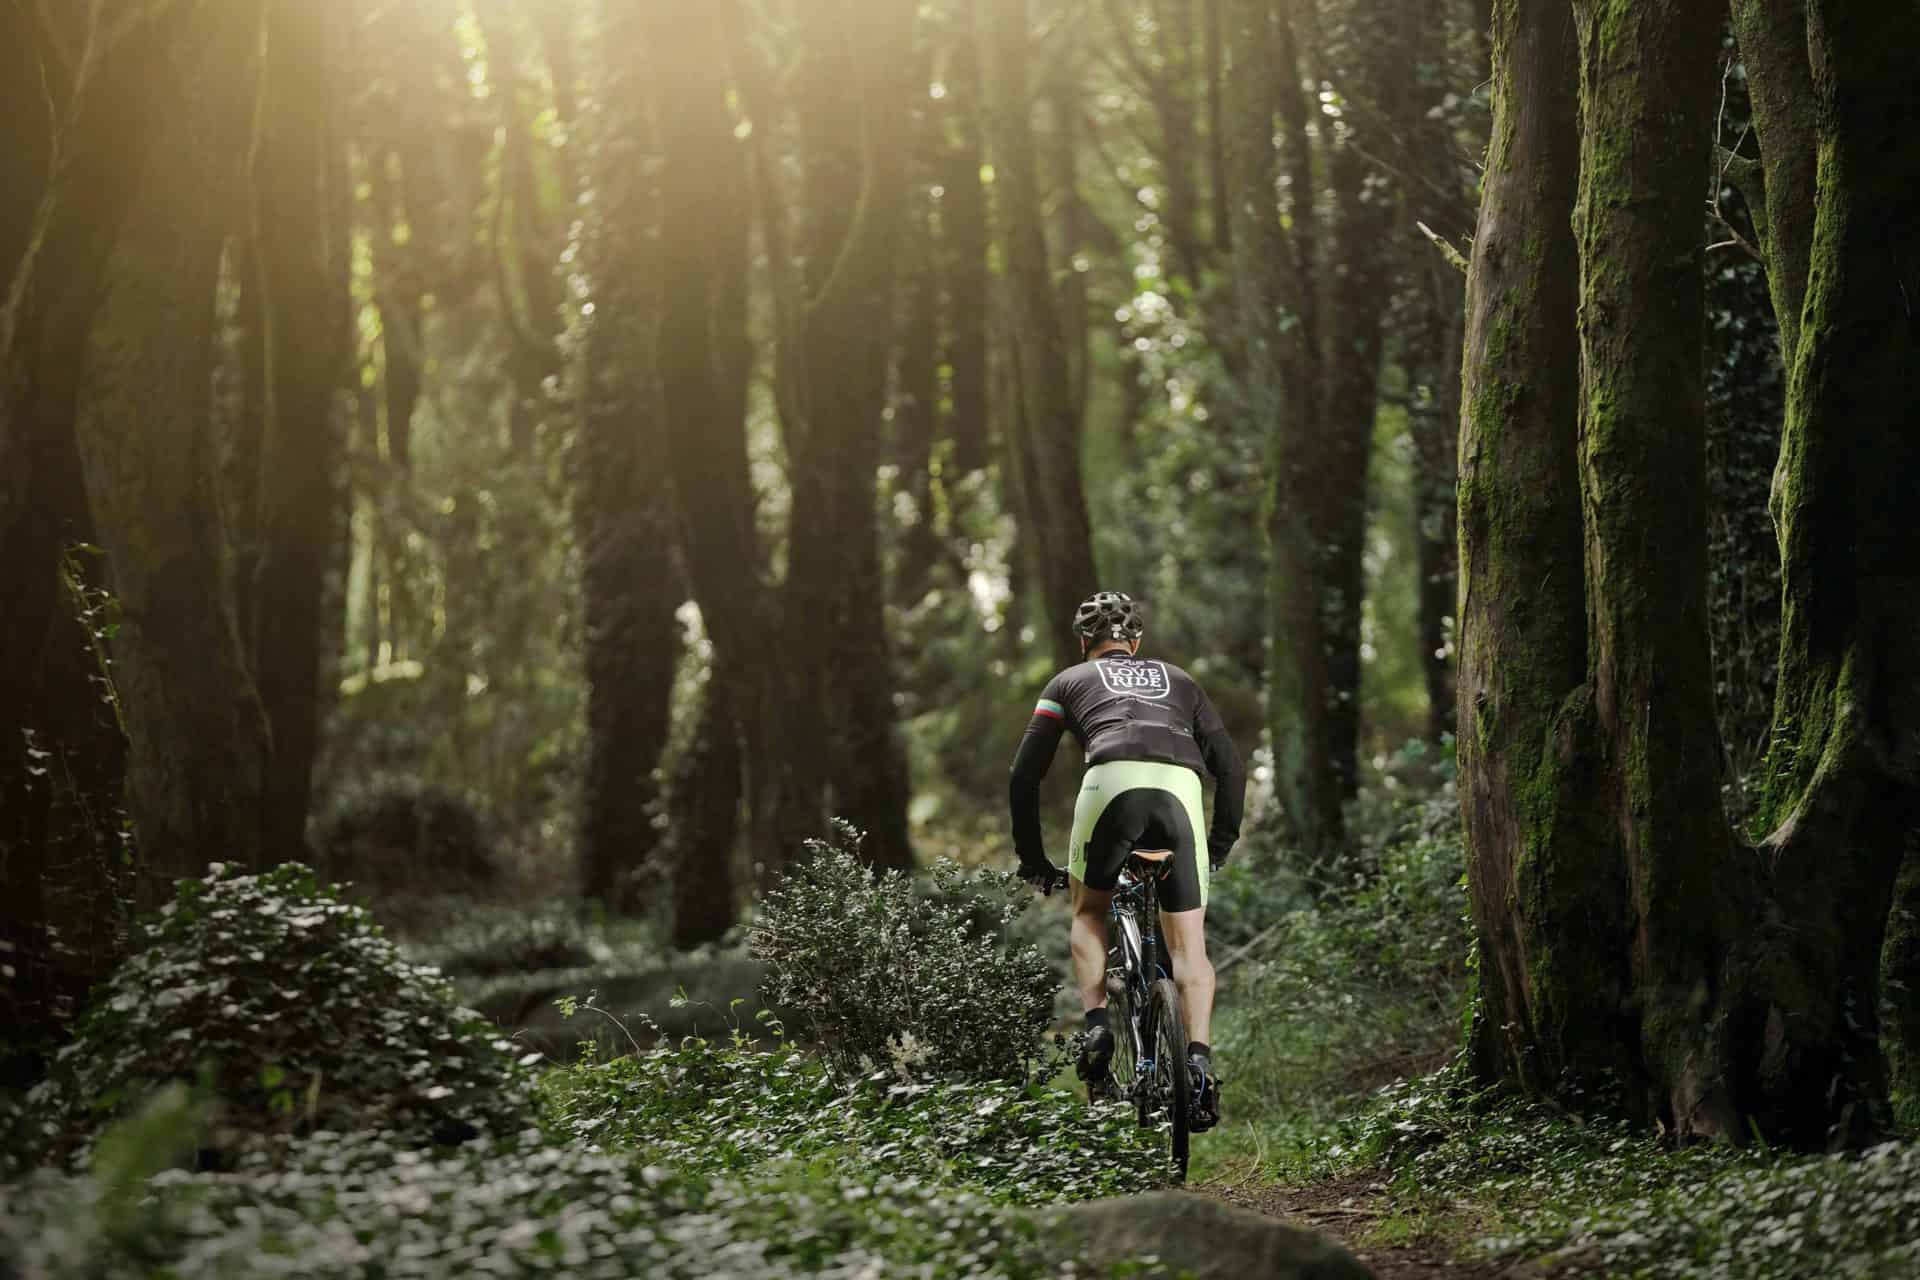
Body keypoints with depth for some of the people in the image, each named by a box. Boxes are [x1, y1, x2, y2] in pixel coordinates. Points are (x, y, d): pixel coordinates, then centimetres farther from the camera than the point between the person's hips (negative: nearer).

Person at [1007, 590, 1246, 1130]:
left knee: (1089, 913, 23)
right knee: (1188, 945, 8)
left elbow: (1024, 775, 25)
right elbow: (1231, 769, 28)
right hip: (1180, 788, 1)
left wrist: (1032, 859, 33)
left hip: (1112, 781, -1)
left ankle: (1096, 1025, 2)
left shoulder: (1069, 681, 31)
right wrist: (1220, 845, 36)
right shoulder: (1178, 681, 36)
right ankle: (1199, 1058, -11)